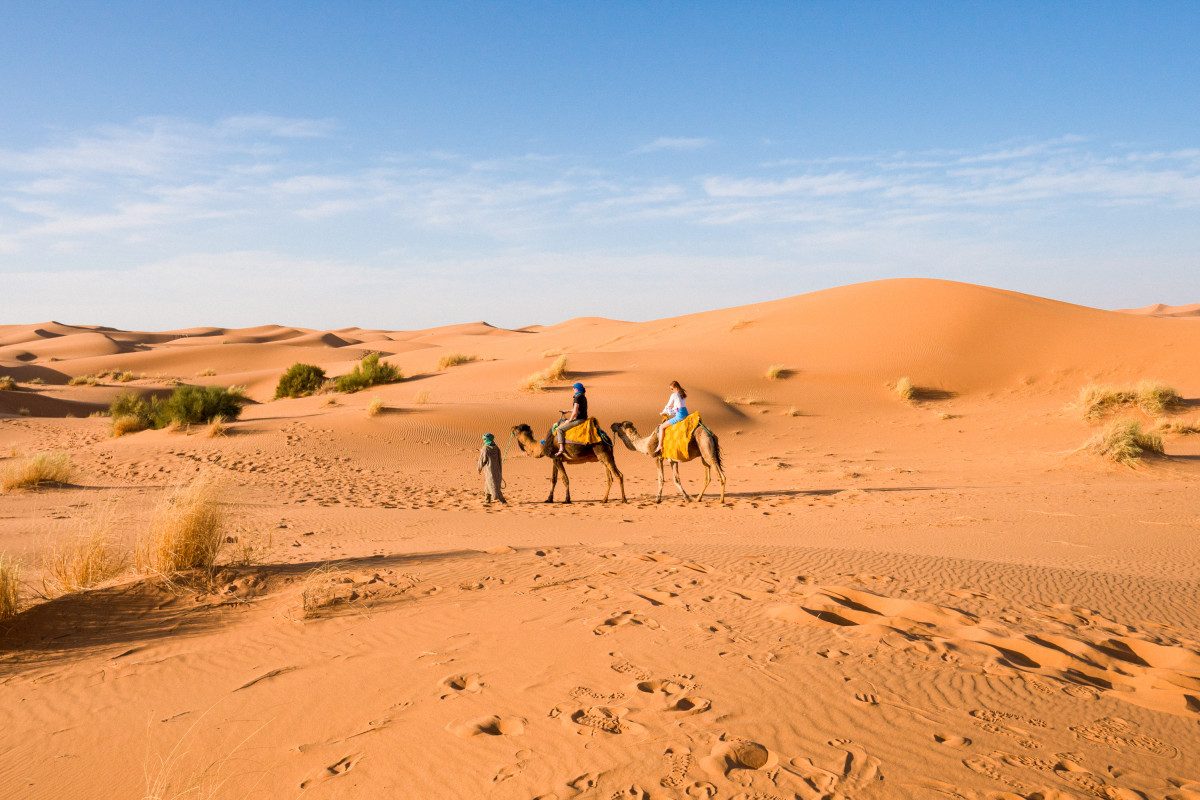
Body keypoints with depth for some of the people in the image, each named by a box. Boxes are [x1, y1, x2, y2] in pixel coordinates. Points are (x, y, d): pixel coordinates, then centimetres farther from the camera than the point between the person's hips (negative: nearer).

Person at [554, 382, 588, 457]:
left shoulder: (577, 398, -16)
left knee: (560, 428, -9)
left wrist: (569, 420, -7)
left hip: (579, 420, -10)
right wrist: (566, 412, 25)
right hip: (583, 419, 10)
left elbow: (575, 412, -20)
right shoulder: (583, 397, 13)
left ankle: (561, 448, -18)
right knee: (562, 423, 30)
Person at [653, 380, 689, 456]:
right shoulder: (682, 394, 18)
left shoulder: (674, 395, -7)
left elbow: (668, 406, 1)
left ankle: (660, 446, -7)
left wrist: (663, 412, 20)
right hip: (686, 414, 9)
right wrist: (668, 412, 25)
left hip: (680, 415, -9)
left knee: (661, 427, -3)